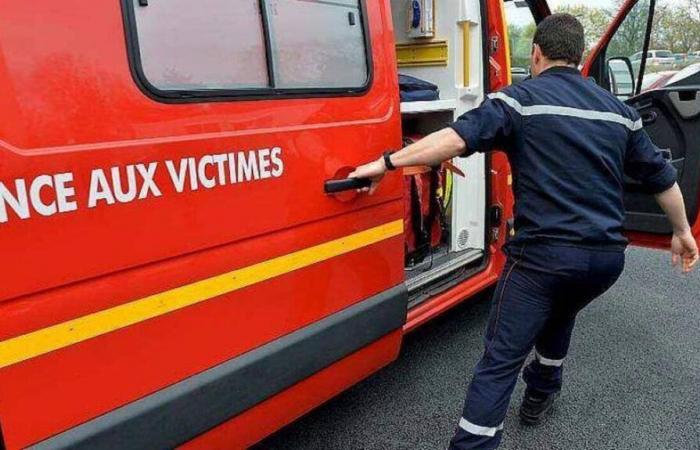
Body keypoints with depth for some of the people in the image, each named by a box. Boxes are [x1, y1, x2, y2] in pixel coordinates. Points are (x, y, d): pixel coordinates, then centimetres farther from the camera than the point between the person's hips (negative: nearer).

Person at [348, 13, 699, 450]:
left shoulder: (522, 98, -4)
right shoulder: (618, 110, 14)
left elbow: (458, 137, -19)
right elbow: (662, 176, 19)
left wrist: (387, 162, -18)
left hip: (545, 253, -6)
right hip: (607, 256, 7)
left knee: (500, 360, -3)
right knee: (560, 315, 34)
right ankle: (541, 395, 50)